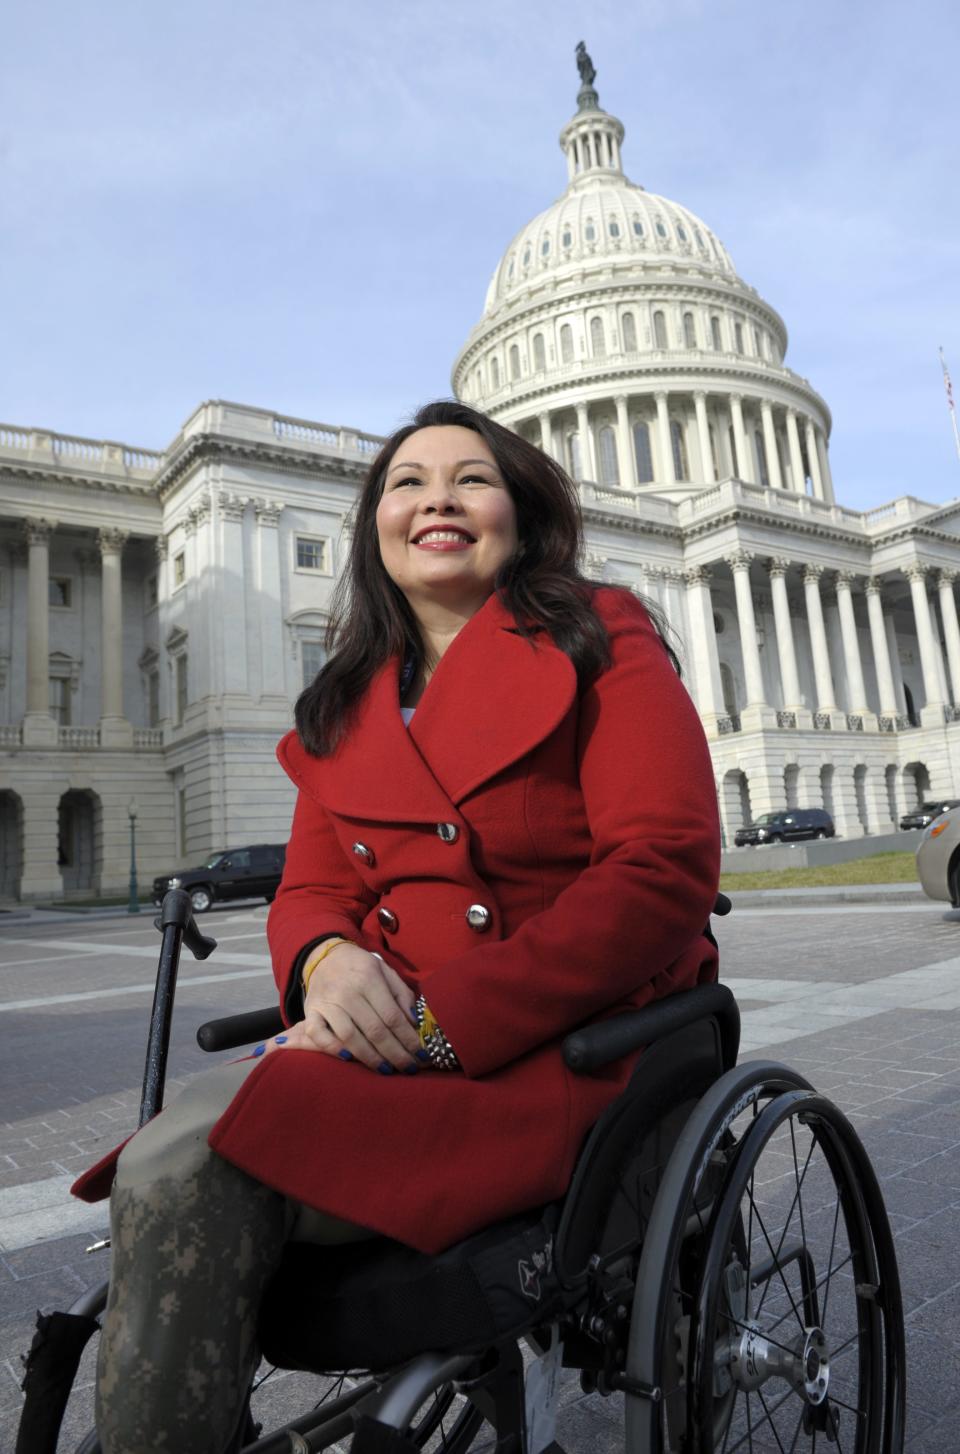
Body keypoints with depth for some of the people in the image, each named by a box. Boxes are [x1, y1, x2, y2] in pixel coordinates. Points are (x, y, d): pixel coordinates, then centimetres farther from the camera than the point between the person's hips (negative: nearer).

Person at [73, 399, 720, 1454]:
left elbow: (665, 869, -12)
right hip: (385, 1041, 5)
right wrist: (327, 959, -12)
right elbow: (309, 889, 15)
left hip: (563, 1048, -5)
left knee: (190, 1175, -24)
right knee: (170, 1165, -22)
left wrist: (443, 1017, -19)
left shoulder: (599, 643, 0)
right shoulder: (347, 703, 17)